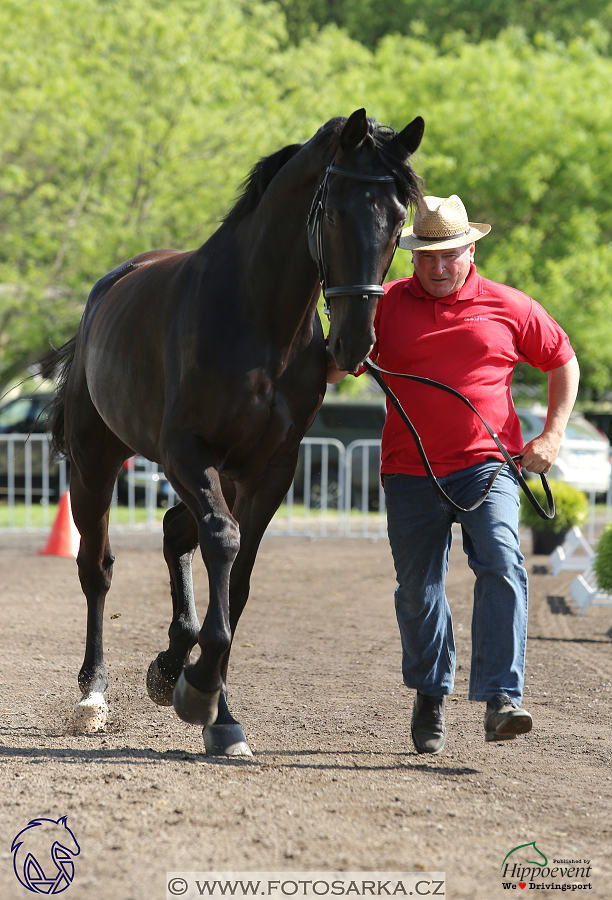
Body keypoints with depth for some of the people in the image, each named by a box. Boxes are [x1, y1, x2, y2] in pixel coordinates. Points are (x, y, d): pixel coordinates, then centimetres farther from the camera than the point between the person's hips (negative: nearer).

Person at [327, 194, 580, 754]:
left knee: (501, 563, -21)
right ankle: (430, 697, 31)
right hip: (410, 472, 2)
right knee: (418, 588, 9)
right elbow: (330, 371, 10)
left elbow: (563, 361, 14)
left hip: (486, 464, -2)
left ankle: (501, 701, -26)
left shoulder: (509, 308, 2)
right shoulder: (386, 306, 4)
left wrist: (552, 436, 4)